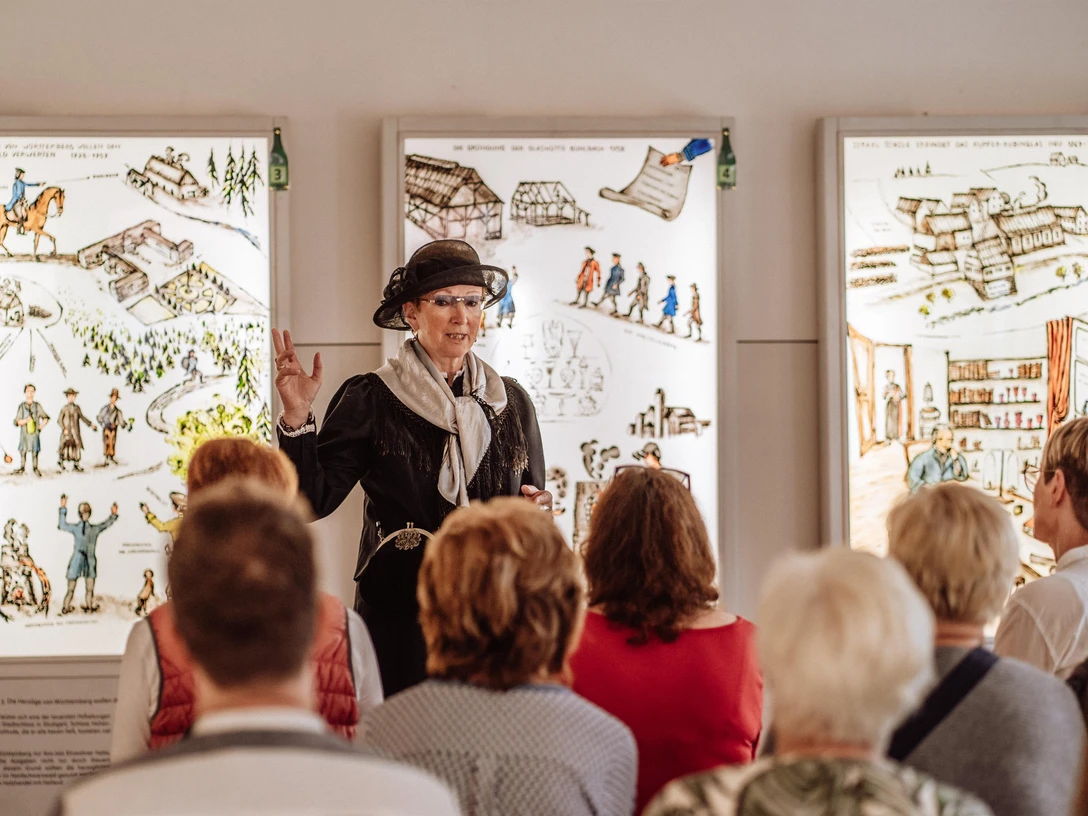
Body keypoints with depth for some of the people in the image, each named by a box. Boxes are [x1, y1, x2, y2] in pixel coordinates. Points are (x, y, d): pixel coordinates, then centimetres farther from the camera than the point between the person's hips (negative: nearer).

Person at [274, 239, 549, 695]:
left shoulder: (511, 402, 9)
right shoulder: (370, 401, -3)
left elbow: (533, 508, 18)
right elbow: (313, 499, -10)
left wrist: (538, 510, -5)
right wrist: (297, 417, -21)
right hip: (398, 619, -3)